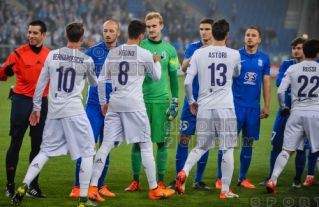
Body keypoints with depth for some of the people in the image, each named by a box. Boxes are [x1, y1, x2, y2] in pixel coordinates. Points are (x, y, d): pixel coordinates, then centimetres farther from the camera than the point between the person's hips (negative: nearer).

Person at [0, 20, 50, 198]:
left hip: (41, 102, 4)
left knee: (38, 145, 7)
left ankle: (33, 186, 15)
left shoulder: (50, 55, 5)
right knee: (15, 144, -3)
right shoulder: (19, 53, -6)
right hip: (22, 101, -4)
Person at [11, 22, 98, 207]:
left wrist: (36, 108, 16)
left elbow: (41, 83, 6)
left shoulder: (52, 55, 4)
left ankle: (24, 186, 1)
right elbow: (94, 84, 16)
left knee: (46, 151, 14)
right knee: (87, 152, 6)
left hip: (54, 111, 3)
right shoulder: (86, 60, -1)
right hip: (75, 111, -3)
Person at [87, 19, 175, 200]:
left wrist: (103, 102, 19)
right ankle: (154, 190, 7)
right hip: (134, 104, -4)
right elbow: (156, 77, 13)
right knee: (146, 145, 4)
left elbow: (101, 80, 9)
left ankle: (92, 187, 2)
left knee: (106, 145, 5)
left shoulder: (113, 53, 8)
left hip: (115, 104, 4)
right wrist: (157, 62, 32)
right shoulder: (145, 54, -2)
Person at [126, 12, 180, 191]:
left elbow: (174, 77, 10)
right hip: (140, 100, -1)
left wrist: (175, 101, 5)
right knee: (137, 142, 1)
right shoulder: (139, 47, 3)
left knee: (162, 142, 2)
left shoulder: (169, 49, 7)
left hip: (161, 101, 1)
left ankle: (160, 181, 10)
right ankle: (136, 181, 10)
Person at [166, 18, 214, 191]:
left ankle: (198, 180, 15)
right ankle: (178, 179, 2)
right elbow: (184, 67, -14)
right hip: (192, 100, -1)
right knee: (184, 138, -4)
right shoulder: (193, 48, 2)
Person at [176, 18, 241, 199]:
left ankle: (184, 172, -6)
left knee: (201, 147, 17)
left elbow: (187, 82, -2)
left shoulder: (199, 53, -1)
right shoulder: (234, 54, -1)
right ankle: (225, 190, 5)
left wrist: (191, 101, 13)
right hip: (226, 108, -2)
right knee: (228, 149, 5)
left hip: (204, 107, 2)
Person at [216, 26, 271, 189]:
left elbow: (266, 83, 9)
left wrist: (266, 106, 4)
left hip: (254, 107, 3)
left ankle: (242, 178, 19)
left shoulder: (264, 59, 6)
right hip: (236, 104, -3)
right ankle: (220, 178, 3)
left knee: (248, 143, 8)